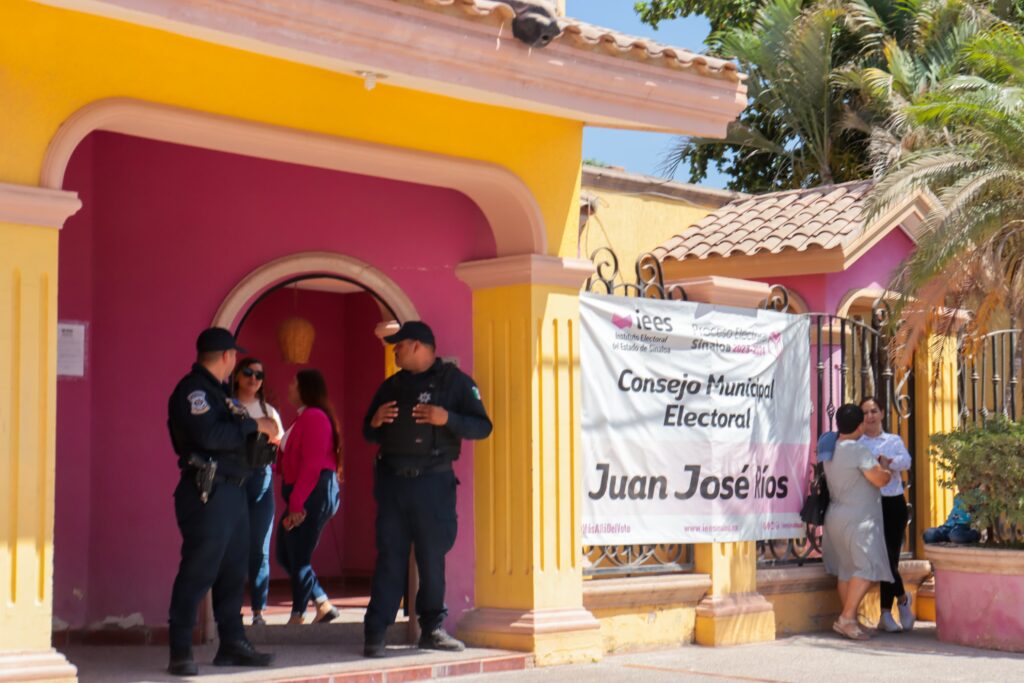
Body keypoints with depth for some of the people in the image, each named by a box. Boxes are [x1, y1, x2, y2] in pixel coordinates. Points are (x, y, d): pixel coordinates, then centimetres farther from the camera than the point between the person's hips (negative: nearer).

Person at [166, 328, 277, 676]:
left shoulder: (213, 390, 20)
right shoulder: (193, 389, -11)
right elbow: (209, 435, -24)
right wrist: (254, 425, -16)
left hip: (230, 491, 10)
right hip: (208, 493, -10)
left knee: (233, 572, 12)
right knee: (198, 572, -7)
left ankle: (232, 644, 19)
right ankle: (180, 653, -2)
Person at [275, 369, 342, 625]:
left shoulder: (314, 417, -12)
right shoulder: (305, 417, 18)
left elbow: (312, 465, -19)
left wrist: (297, 504, -21)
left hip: (315, 494, -10)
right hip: (302, 495, 10)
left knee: (299, 558, -4)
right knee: (285, 555, 12)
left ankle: (297, 618, 5)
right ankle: (324, 606, 17)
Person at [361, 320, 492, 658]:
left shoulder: (454, 380, 1)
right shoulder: (391, 385, 16)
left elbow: (482, 427, -6)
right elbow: (369, 434, 21)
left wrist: (447, 418, -21)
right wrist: (375, 421, -2)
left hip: (433, 481, -3)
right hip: (392, 479, 3)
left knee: (433, 557, 3)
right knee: (389, 557, 1)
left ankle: (432, 629, 14)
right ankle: (375, 633, 0)